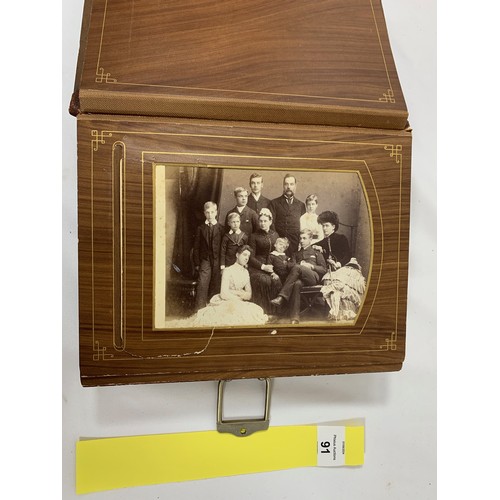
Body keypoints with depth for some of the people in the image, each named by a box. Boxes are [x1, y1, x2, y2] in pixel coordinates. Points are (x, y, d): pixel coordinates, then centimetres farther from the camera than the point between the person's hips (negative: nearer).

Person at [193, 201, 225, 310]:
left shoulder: (221, 228, 5)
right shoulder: (200, 228, 7)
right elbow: (196, 247, 6)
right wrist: (196, 263, 0)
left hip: (218, 261, 0)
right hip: (205, 261, 0)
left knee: (215, 287, 4)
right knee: (202, 285, -8)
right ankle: (199, 309, -2)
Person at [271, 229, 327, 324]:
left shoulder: (316, 252, 26)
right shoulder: (297, 254, 35)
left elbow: (323, 269, 16)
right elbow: (290, 266, 18)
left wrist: (311, 266, 0)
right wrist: (300, 264, -1)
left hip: (314, 277, -2)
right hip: (300, 278, 2)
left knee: (297, 268, -34)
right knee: (297, 284, -38)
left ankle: (282, 297, -41)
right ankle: (294, 317, -47)